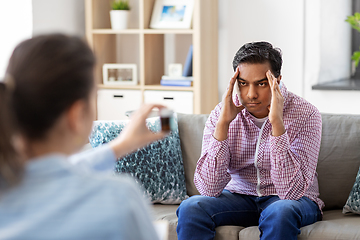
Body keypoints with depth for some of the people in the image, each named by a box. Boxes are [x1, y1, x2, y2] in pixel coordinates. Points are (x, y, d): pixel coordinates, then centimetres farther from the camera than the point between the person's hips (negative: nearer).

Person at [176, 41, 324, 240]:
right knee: (190, 207, -24)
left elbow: (292, 192, -26)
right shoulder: (222, 113, -10)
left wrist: (277, 123, -32)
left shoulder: (305, 114, -17)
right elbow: (208, 189, -19)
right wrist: (223, 123, -26)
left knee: (281, 211, -36)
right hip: (239, 196, 2)